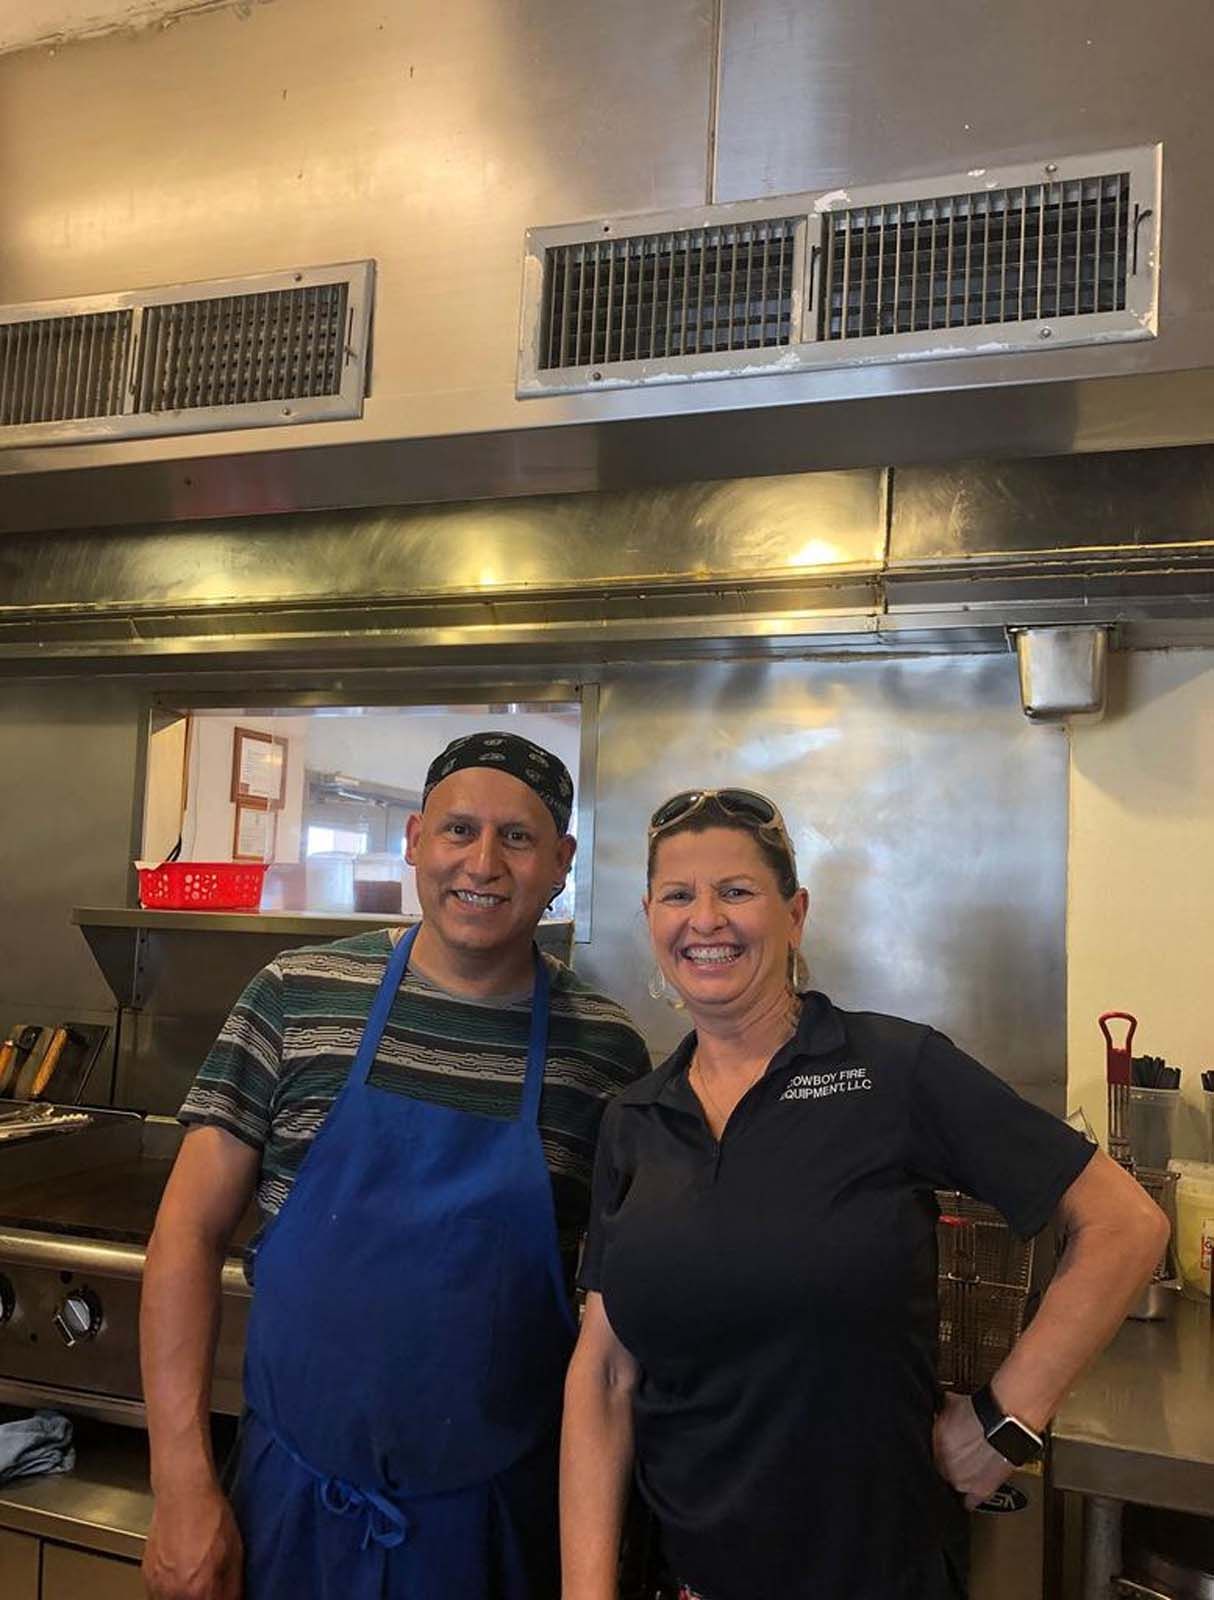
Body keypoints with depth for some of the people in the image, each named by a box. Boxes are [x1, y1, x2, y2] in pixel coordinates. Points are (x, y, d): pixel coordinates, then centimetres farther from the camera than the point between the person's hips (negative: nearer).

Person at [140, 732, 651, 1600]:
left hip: (500, 1513, 0)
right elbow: (191, 1233, -4)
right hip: (292, 1495, 0)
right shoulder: (296, 996, -8)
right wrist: (183, 1485, -7)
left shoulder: (606, 1049, -8)